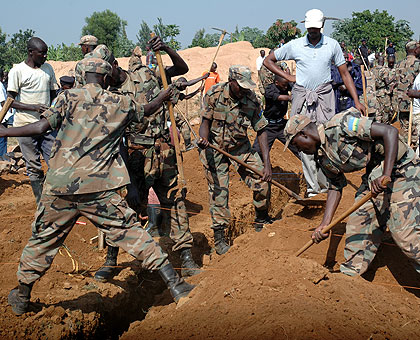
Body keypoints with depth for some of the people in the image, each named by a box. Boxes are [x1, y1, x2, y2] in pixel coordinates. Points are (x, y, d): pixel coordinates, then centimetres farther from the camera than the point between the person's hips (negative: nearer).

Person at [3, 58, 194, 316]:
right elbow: (147, 110, 27)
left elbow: (42, 127, -6)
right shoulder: (121, 104, 8)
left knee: (43, 239, 16)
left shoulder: (69, 98, 2)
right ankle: (175, 285, 1)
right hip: (100, 189, 0)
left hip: (60, 185, 0)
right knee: (131, 234, 3)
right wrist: (166, 95, 47)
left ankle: (22, 296, 29)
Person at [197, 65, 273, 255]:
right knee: (218, 191, -5)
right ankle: (219, 237, 8)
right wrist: (203, 139, -33)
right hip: (214, 148, -2)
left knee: (262, 180, -9)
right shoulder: (214, 95, -17)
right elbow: (205, 121, -9)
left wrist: (266, 163, -15)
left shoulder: (252, 99, -12)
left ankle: (261, 221, 17)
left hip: (240, 147, 2)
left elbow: (261, 131, -9)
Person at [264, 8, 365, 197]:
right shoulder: (294, 45, 2)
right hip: (302, 96, 0)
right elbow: (268, 61, 11)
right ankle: (313, 186, 4)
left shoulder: (332, 45, 5)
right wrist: (288, 77, 2)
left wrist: (356, 101, 4)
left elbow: (344, 73, 9)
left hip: (324, 96, 0)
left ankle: (325, 183, 7)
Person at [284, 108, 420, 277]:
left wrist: (386, 175, -31)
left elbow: (390, 131, -26)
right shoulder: (323, 157, 6)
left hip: (399, 167, -9)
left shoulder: (340, 125, -22)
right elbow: (335, 187, 13)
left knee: (405, 232, -14)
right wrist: (325, 224, 4)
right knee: (358, 224, 8)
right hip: (374, 174, 9)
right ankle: (350, 275, 20)